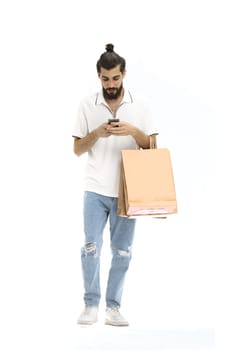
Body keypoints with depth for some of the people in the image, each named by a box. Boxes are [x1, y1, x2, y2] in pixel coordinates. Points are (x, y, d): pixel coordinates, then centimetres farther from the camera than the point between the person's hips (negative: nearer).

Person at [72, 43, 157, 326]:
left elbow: (151, 146, 4)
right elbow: (77, 149, 4)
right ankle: (91, 305, 4)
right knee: (91, 247, -5)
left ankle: (113, 306, 11)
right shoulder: (87, 105, 2)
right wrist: (96, 133, -15)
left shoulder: (138, 105, 3)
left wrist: (133, 131, -15)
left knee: (122, 251, 3)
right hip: (95, 189, 0)